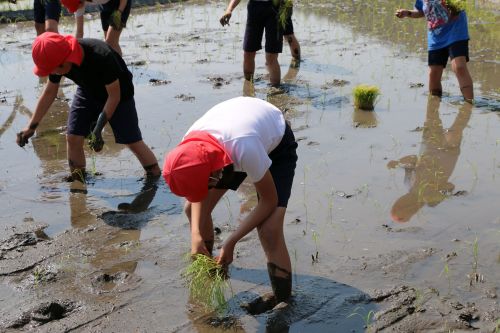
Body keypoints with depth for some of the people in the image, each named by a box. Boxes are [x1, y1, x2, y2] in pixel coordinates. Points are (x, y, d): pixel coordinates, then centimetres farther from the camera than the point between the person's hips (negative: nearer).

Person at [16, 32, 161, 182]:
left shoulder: (102, 57, -40)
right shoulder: (57, 59, -23)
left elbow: (114, 96, -28)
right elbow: (49, 93, -6)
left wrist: (98, 129, -30)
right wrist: (31, 126, -6)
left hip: (118, 92, -5)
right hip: (88, 92, 5)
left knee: (132, 141, -10)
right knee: (72, 137, -5)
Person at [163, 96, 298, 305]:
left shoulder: (245, 150, -45)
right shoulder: (190, 145, -29)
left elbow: (269, 201, -27)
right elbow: (198, 196, -7)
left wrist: (231, 242, -25)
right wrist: (196, 233, -21)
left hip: (276, 145, -5)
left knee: (269, 232, -23)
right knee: (192, 208, 2)